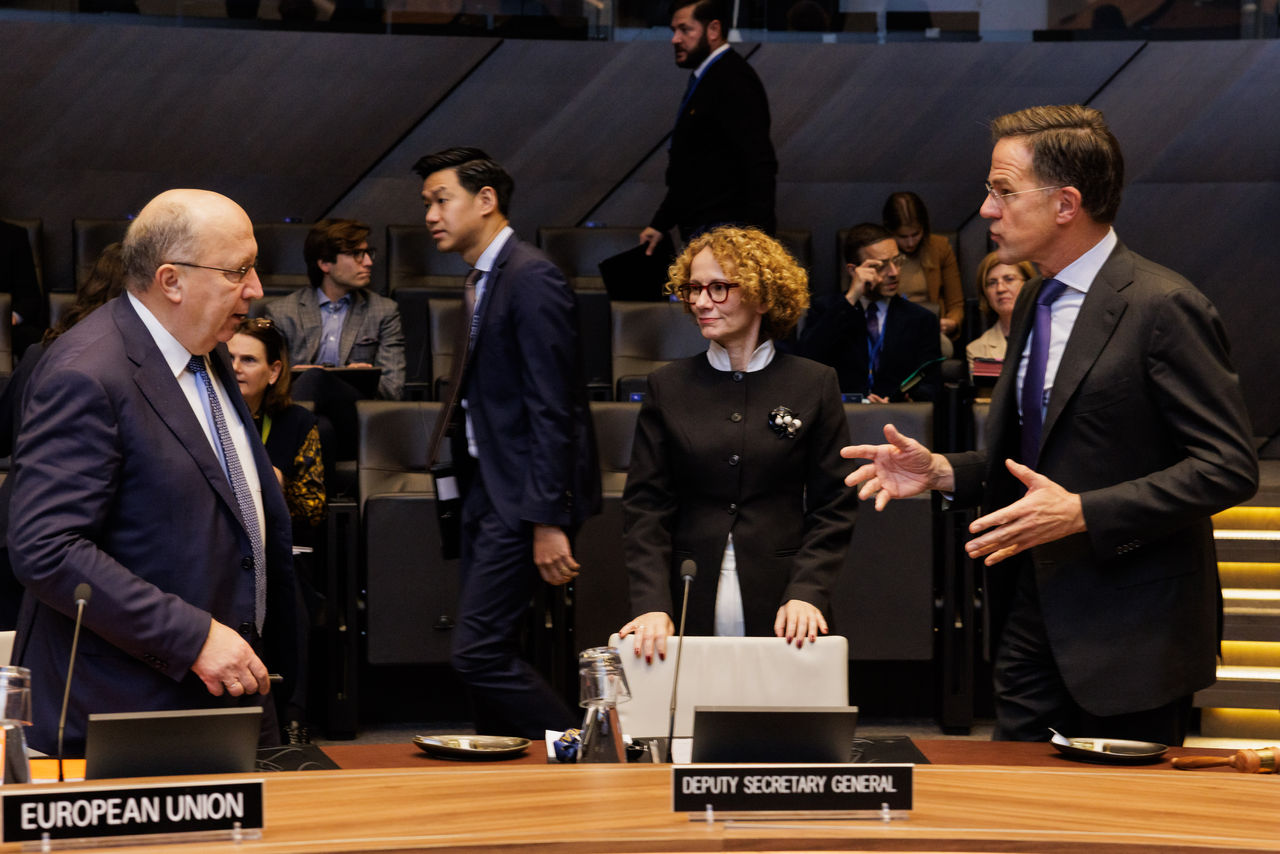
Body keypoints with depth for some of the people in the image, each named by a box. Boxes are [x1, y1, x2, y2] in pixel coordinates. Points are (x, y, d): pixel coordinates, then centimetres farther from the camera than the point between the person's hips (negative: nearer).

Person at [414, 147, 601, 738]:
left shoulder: (531, 279, -15)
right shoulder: (485, 280, 16)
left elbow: (552, 408, -19)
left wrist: (549, 521, -22)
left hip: (523, 496, -10)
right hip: (488, 490, 10)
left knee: (479, 651, -13)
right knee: (487, 655, 10)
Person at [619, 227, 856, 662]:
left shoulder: (815, 385, 5)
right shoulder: (667, 386, 8)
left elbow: (833, 508, 3)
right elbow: (645, 506, 3)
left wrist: (805, 594, -11)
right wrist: (652, 605, -10)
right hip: (690, 615, 1)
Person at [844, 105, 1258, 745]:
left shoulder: (1162, 307, -14)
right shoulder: (1035, 302, 14)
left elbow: (1228, 467, -18)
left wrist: (1082, 513, -24)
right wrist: (939, 470, 6)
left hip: (1129, 636, -8)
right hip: (1034, 619, 8)